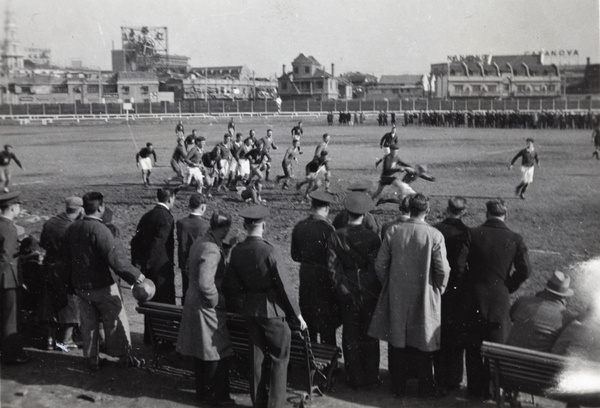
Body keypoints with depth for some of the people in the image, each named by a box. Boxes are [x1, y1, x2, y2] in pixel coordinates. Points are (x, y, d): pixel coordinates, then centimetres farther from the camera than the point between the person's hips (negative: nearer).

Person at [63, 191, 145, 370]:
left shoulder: (72, 228, 2)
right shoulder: (99, 229, -21)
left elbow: (66, 256, 13)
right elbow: (115, 258, -26)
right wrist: (135, 275, -18)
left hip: (80, 286, 7)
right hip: (101, 285, -7)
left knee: (88, 322, 16)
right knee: (116, 321, 7)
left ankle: (92, 359, 23)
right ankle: (124, 356, 16)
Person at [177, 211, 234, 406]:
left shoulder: (198, 242, 5)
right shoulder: (212, 250, -25)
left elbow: (189, 267, 20)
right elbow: (206, 284, -31)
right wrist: (217, 301, -16)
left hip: (193, 302, 10)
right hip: (207, 308, -10)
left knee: (200, 352, 18)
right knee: (218, 353, 3)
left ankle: (202, 392, 31)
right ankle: (217, 395, 13)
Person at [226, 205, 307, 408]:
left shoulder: (237, 251, -2)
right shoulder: (268, 251, -20)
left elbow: (233, 287, 5)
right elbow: (284, 285, -16)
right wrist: (297, 314, -7)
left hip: (249, 309, 6)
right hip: (272, 309, -6)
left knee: (257, 357, 16)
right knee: (279, 357, 8)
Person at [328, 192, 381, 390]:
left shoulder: (336, 237, -9)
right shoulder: (372, 237, -13)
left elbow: (333, 266, -8)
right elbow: (378, 266, -10)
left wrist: (343, 289, 1)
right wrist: (378, 290, 1)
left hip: (348, 292, 1)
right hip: (370, 291, -1)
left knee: (351, 337, 11)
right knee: (370, 336, 12)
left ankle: (355, 379, 18)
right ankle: (371, 378, 20)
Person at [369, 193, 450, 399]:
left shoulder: (393, 232, -8)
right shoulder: (435, 235, -14)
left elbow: (380, 265, -3)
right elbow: (443, 270, -11)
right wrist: (438, 289, 8)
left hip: (396, 297, 2)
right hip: (424, 298, -1)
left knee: (398, 343, 12)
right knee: (423, 343, 12)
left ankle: (399, 387, 22)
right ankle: (426, 388, 21)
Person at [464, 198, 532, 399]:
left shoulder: (473, 234, -7)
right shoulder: (515, 239, -6)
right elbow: (525, 270, -10)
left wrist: (468, 285, 7)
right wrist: (509, 287, 4)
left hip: (475, 299, 0)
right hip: (500, 300, 0)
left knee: (474, 347, 13)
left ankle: (475, 388, 21)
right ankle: (491, 388, 19)